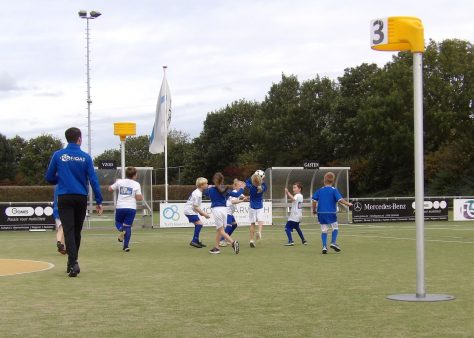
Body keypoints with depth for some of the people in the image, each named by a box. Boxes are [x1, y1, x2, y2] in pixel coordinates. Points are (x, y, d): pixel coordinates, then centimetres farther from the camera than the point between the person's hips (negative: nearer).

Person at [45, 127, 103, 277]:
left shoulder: (58, 155, 1)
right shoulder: (85, 157, 0)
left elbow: (49, 178, 6)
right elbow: (93, 180, -3)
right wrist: (99, 201, 0)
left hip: (64, 198, -1)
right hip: (81, 197, 1)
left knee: (69, 231, -5)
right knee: (76, 231, 15)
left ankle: (73, 263, -20)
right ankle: (73, 262, 26)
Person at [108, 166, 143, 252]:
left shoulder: (120, 181, 3)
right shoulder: (136, 184, -1)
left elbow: (110, 189, 14)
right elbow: (139, 198, -8)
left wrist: (116, 182, 29)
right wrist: (141, 196, 14)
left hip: (120, 207, 1)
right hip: (131, 208, -1)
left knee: (118, 222, 22)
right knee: (128, 226, 4)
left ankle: (121, 230, -14)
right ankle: (126, 246, -5)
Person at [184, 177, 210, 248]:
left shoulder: (197, 192, 13)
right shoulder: (197, 194, -20)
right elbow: (196, 207, -21)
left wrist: (202, 212, 15)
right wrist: (204, 214, -16)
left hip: (189, 210, 11)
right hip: (190, 211, -11)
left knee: (197, 224, 15)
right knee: (199, 223, -16)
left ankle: (196, 241, 21)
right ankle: (194, 241, -16)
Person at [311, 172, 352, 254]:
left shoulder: (320, 190, 5)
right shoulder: (334, 190, -4)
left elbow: (314, 201, 1)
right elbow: (340, 200, -13)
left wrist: (314, 210, 13)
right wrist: (348, 204, 0)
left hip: (321, 213, 3)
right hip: (331, 213, -3)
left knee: (324, 230, 7)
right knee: (335, 228, 12)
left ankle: (324, 246, -2)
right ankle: (333, 243, -5)